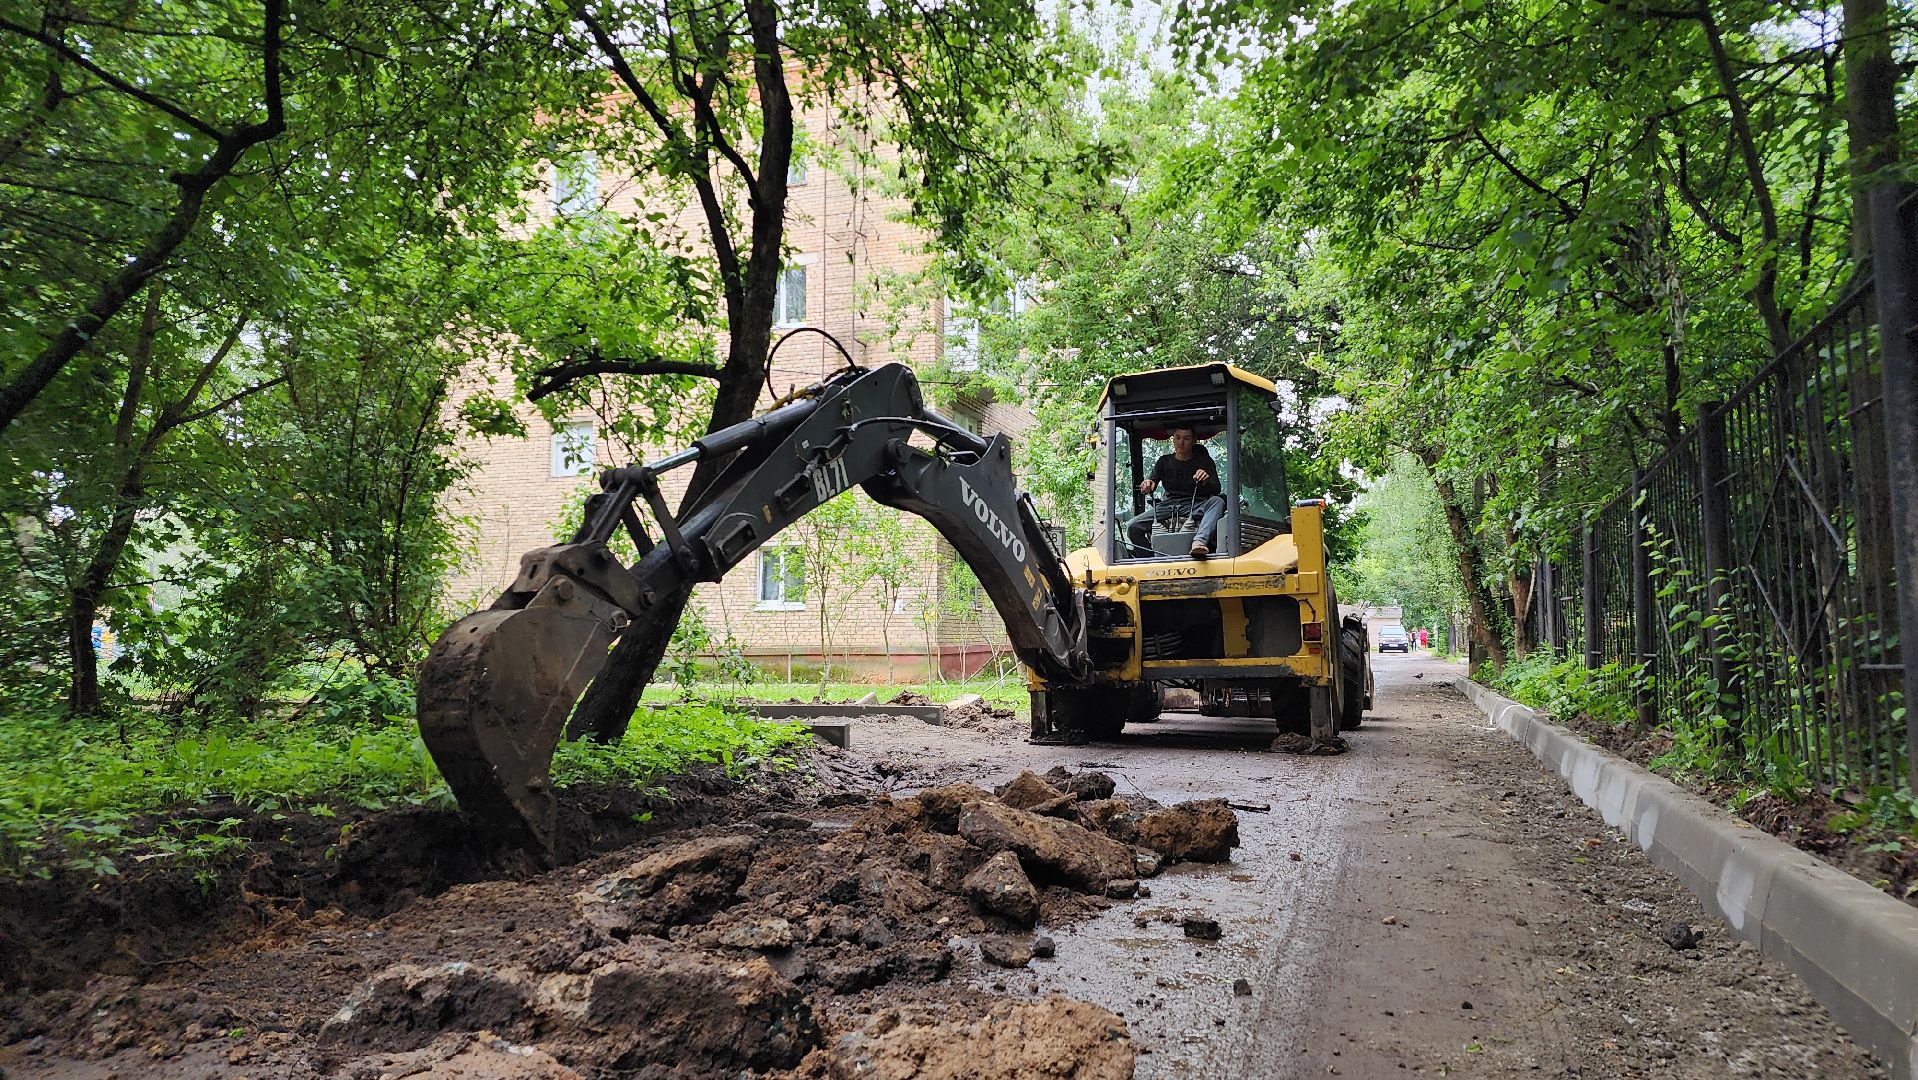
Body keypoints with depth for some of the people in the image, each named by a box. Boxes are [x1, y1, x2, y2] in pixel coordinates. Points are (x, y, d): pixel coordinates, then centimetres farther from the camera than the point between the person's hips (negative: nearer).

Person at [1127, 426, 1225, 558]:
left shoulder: (1204, 460, 7)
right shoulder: (1164, 461, 14)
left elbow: (1216, 490, -3)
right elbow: (1152, 481, 8)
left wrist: (1206, 481, -27)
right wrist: (1147, 484, -18)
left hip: (1196, 506, -2)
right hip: (1168, 505, 2)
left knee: (1218, 502, -35)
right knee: (1132, 527, -19)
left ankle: (1199, 541, -57)